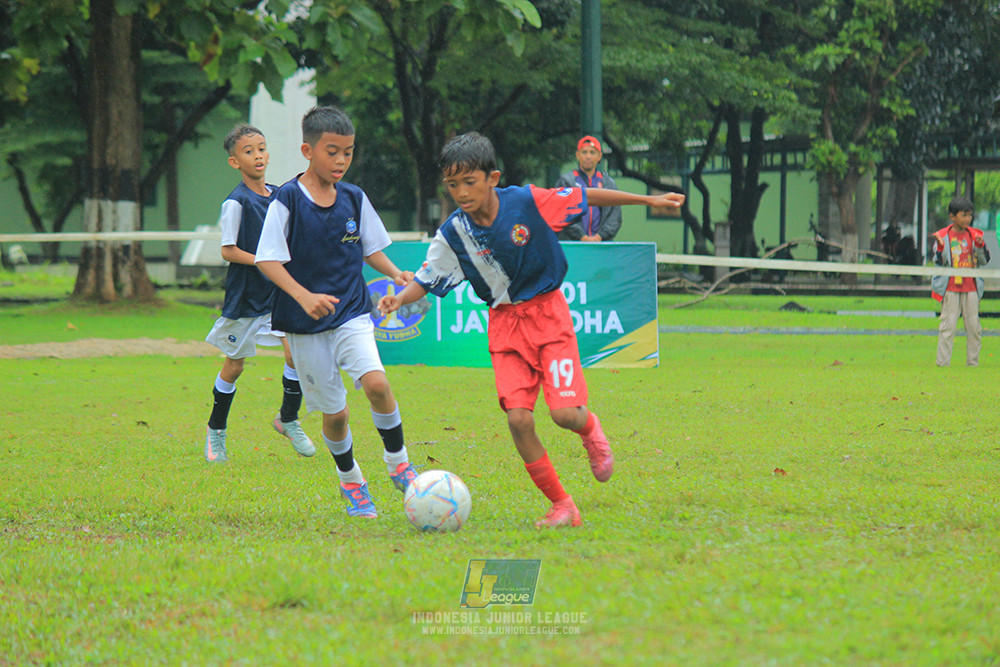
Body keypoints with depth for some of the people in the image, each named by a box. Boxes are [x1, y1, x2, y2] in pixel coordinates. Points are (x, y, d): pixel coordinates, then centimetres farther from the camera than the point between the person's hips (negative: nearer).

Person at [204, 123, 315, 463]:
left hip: (277, 292, 4)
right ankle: (216, 429, 29)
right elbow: (228, 251, -14)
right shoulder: (236, 202, -13)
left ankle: (288, 419, 6)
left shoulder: (278, 196, 6)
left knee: (296, 349, -15)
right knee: (235, 364, 8)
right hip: (245, 294, -4)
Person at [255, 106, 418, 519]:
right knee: (334, 412, 3)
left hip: (352, 312, 2)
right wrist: (304, 296, -26)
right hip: (305, 326, -2)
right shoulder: (286, 201, -10)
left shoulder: (354, 198, 4)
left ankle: (398, 462, -2)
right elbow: (268, 260, -13)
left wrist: (395, 274, -2)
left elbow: (370, 247, 17)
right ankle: (350, 482, 27)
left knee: (376, 382, -22)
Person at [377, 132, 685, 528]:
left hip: (547, 312, -2)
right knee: (518, 418, -12)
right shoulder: (452, 235, -7)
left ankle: (590, 428, 25)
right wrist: (399, 299, -20)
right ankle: (562, 506, 2)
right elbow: (427, 279, 2)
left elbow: (586, 197, -5)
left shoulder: (527, 202, -15)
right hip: (504, 322, 2)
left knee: (564, 413, -15)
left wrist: (649, 200, 0)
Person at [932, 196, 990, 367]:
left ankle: (973, 362, 11)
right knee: (948, 325, -5)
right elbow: (939, 262, -4)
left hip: (971, 287, 3)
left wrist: (980, 246, -12)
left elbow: (984, 261, 4)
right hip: (950, 287, -3)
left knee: (973, 326, 3)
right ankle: (943, 363, -2)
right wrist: (940, 247, -20)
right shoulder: (943, 236, -1)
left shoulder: (974, 235, 6)